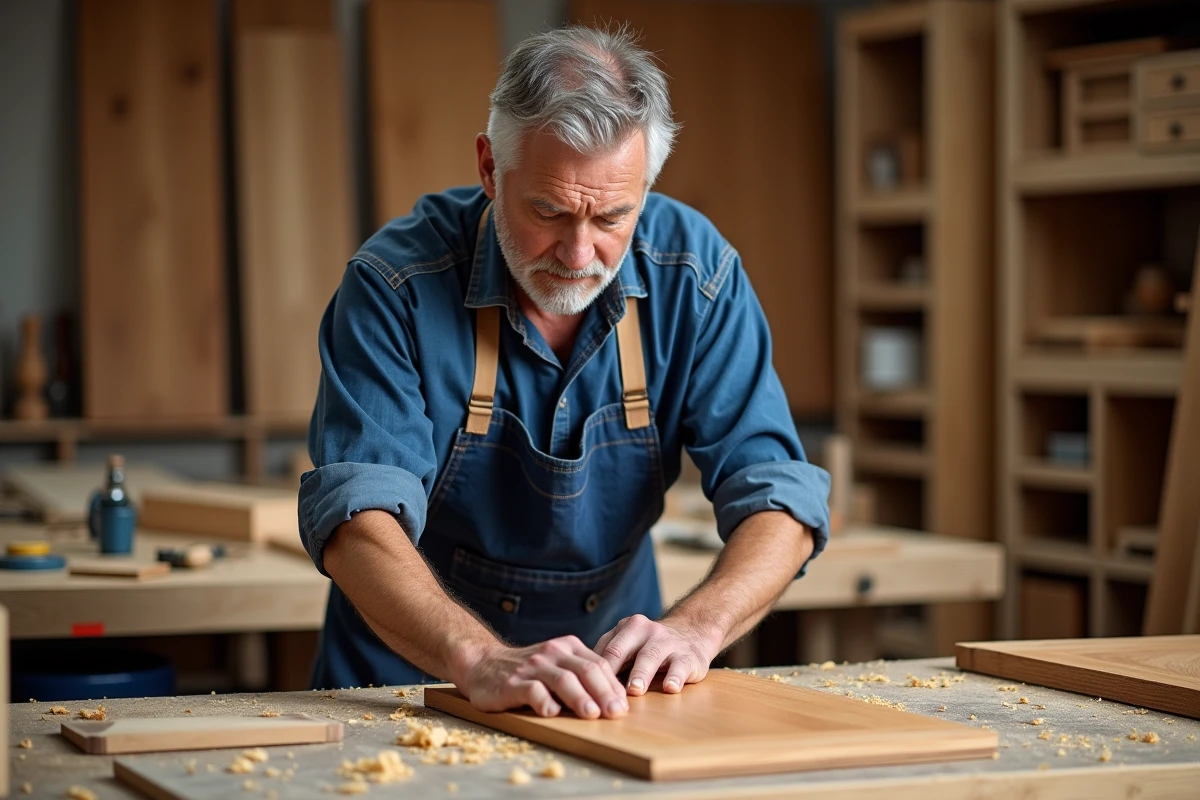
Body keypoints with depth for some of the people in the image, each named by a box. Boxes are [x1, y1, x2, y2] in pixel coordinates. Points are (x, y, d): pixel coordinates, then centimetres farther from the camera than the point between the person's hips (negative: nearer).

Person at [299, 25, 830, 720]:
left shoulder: (696, 276, -9)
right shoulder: (398, 282, -17)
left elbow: (776, 494, -11)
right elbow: (356, 515, -26)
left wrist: (694, 628, -29)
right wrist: (483, 659, -43)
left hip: (611, 671, 2)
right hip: (411, 679, -2)